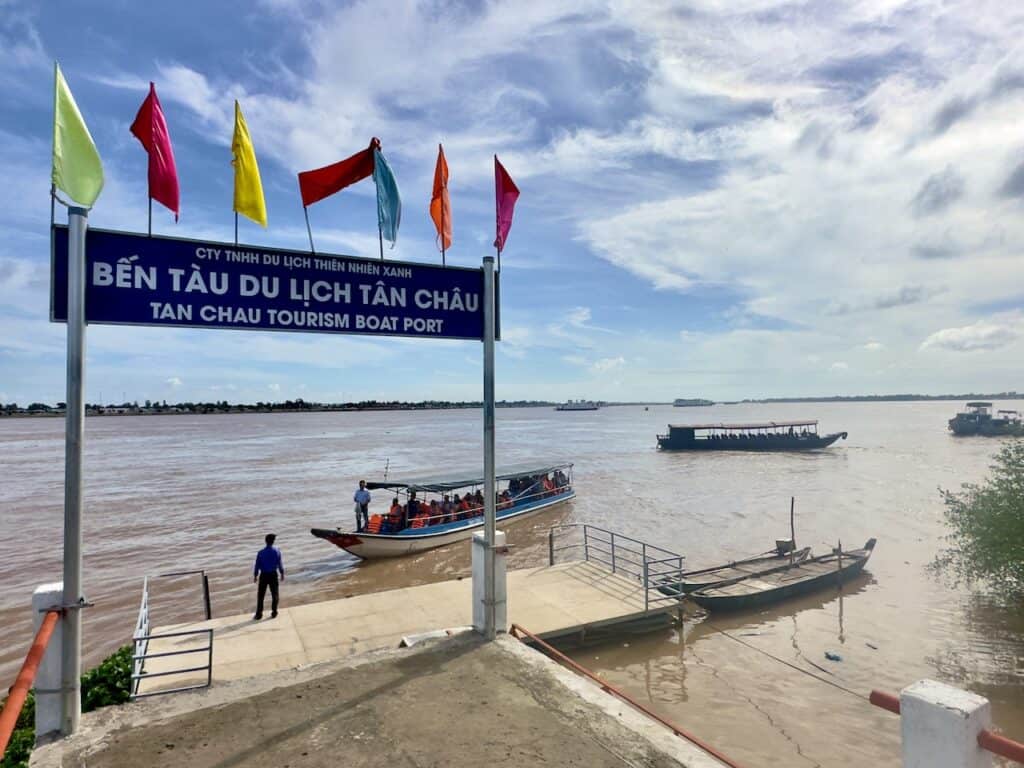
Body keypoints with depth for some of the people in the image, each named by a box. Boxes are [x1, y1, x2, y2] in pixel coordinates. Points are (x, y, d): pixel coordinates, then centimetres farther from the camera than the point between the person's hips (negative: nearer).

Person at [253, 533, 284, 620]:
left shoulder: (261, 553, -11)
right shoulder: (277, 551, -9)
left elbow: (257, 565, -5)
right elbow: (280, 563, -3)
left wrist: (255, 576, 9)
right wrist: (282, 573, 10)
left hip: (263, 575, -1)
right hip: (273, 575, 1)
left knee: (260, 595, 11)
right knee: (274, 594, 14)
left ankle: (259, 614, 14)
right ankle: (274, 613, 19)